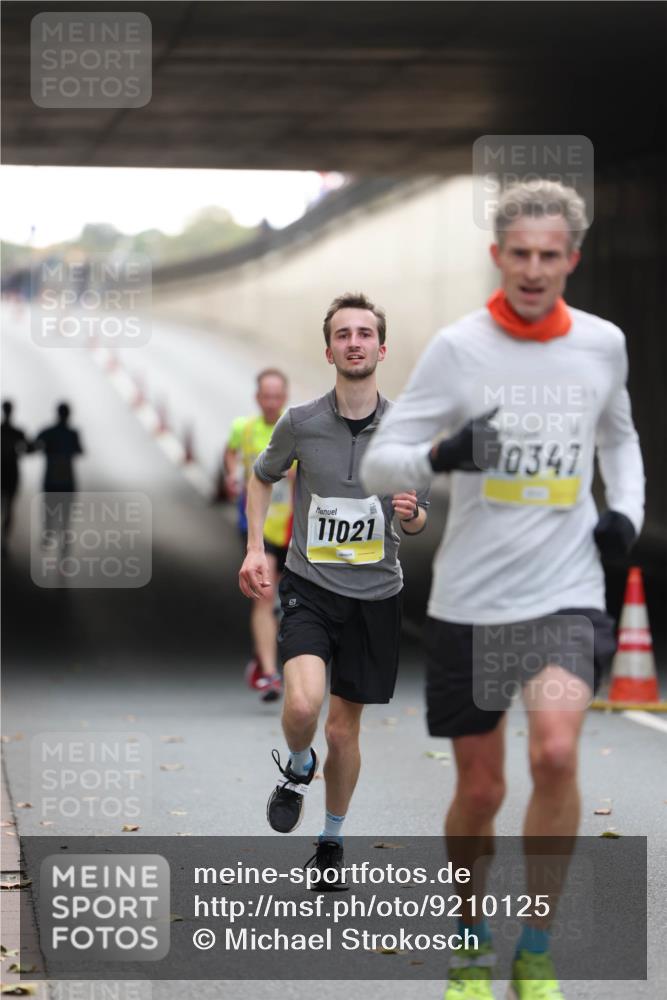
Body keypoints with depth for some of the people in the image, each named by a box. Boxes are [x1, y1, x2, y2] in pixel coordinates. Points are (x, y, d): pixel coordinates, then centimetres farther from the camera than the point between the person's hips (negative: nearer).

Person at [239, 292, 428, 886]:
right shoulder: (300, 423, -7)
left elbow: (419, 520, 6)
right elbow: (262, 476, 13)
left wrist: (412, 515, -17)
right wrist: (255, 548, 3)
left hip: (375, 597, 1)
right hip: (309, 588, -1)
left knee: (345, 728, 9)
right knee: (304, 703, -25)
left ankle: (333, 842, 31)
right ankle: (298, 769, 10)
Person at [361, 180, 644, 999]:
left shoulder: (602, 343, 3)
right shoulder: (459, 347, -5)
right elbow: (376, 464, -5)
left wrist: (627, 509, 6)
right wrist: (441, 455, -26)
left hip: (566, 591, 1)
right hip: (469, 596, 0)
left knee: (555, 752, -22)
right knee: (479, 788, 6)